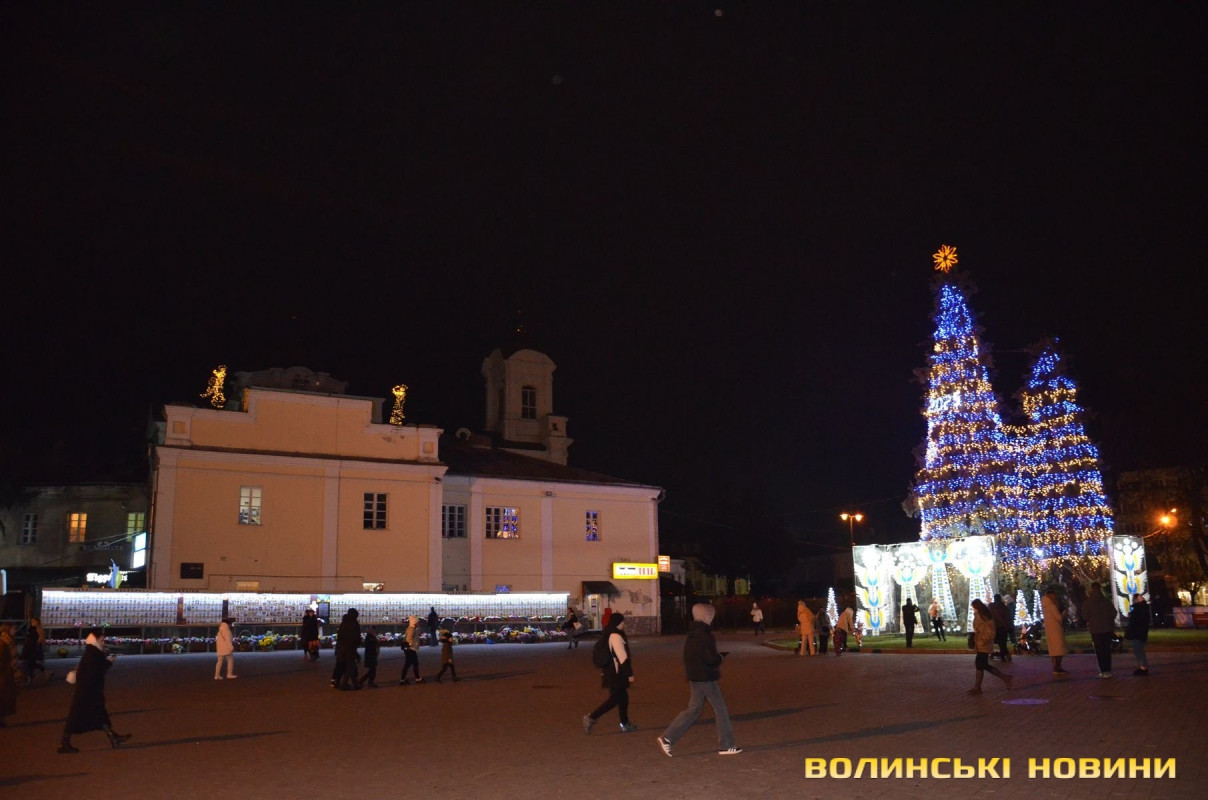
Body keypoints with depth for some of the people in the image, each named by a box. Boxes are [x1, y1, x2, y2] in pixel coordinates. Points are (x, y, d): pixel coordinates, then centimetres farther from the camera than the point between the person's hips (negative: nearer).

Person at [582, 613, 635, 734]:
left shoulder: (609, 635, 11)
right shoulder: (616, 636, -20)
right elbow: (622, 657, -22)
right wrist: (629, 673, -18)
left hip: (611, 672, 10)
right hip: (615, 674, -10)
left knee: (623, 698, 15)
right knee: (614, 699, -4)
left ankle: (625, 725, 21)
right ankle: (591, 718, -5)